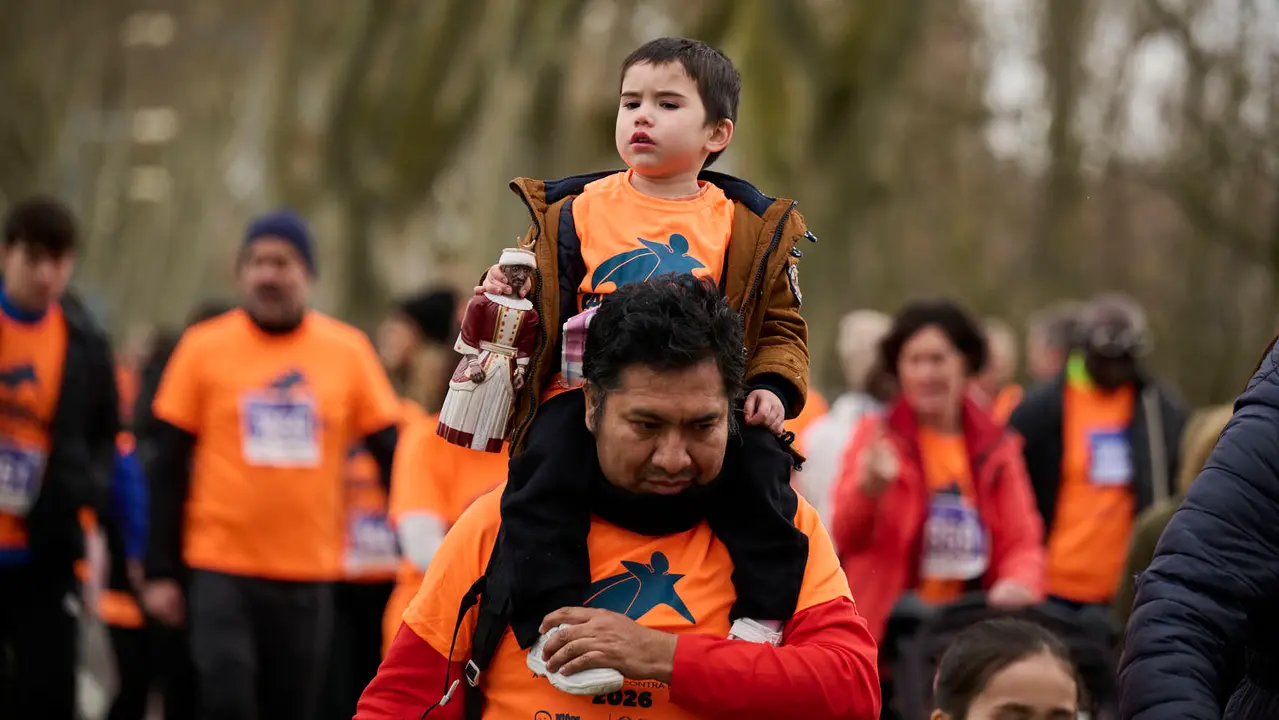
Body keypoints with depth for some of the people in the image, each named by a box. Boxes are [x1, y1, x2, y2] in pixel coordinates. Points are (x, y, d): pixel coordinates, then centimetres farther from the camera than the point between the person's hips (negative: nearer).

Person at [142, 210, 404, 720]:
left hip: (310, 574, 2)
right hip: (219, 567, -2)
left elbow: (390, 457, 5)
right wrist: (161, 572, -1)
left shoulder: (349, 351, 3)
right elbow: (169, 468, 2)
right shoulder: (203, 348, 0)